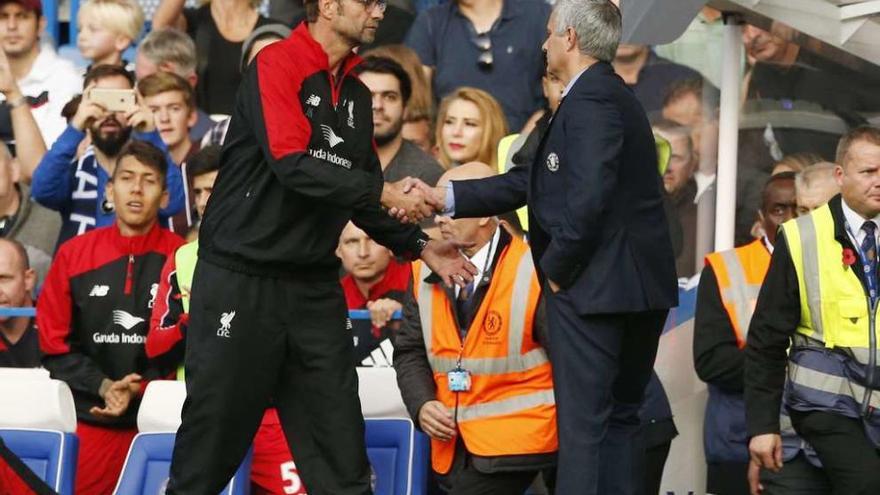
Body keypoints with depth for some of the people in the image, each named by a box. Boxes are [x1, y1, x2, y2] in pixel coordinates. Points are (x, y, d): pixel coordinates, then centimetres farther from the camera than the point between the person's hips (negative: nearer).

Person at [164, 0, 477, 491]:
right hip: (242, 279, -7)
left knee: (342, 453, 3)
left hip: (314, 285, 7)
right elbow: (292, 164, -22)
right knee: (212, 448, 0)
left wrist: (419, 246, 10)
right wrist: (385, 192, -21)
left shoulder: (358, 95, 12)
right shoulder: (277, 65, -10)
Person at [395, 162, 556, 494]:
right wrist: (421, 405, -8)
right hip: (452, 442, 6)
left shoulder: (533, 275, -10)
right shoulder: (426, 272, 6)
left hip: (516, 440, -6)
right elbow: (410, 351, 11)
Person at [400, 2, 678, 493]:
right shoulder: (613, 96, 18)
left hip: (596, 286, -10)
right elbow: (534, 182, 20)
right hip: (642, 288, 10)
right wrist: (443, 197, 18)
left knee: (583, 425, -7)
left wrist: (557, 267, -10)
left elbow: (588, 199, -25)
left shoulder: (591, 100, -14)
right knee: (620, 419, 13)